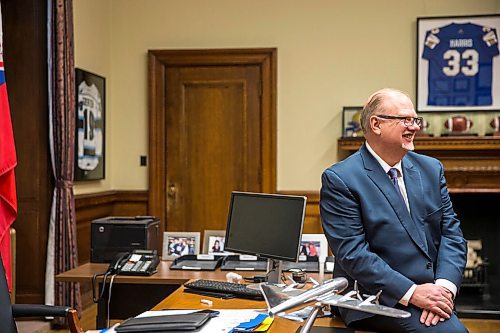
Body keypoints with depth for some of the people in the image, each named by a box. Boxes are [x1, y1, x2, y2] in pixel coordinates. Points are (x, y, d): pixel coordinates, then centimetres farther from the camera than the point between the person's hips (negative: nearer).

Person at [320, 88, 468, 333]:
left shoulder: (431, 168, 12)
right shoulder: (339, 179, -7)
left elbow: (451, 232, 8)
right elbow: (352, 252, -13)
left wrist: (445, 285, -10)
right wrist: (411, 292, -19)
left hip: (431, 292, 6)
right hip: (375, 297, -6)